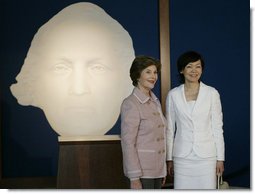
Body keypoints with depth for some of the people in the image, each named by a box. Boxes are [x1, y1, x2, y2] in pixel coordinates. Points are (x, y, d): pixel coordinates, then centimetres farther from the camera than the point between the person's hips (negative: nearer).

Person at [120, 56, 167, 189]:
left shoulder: (155, 102, 11)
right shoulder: (131, 104, -14)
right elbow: (128, 142, -16)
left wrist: (163, 171, 16)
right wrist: (134, 178, -18)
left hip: (157, 169, 8)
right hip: (142, 170, -8)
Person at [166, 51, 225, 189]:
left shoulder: (212, 93, -1)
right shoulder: (173, 95, 2)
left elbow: (217, 127, 2)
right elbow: (169, 129, 7)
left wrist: (220, 158, 1)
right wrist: (169, 158, 6)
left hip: (206, 156, -1)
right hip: (182, 156, 1)